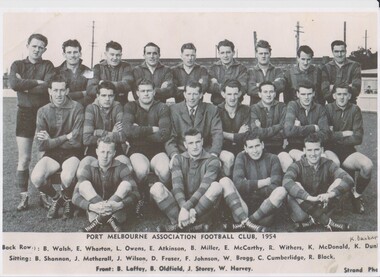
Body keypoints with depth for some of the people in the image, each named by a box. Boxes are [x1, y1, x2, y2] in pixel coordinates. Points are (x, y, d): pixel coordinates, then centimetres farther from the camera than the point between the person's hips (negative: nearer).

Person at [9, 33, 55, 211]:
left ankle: (44, 194, 10)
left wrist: (25, 86, -8)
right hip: (25, 113, 1)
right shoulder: (18, 65, 9)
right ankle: (23, 196, 9)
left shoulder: (48, 66, 6)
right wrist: (37, 82, -12)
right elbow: (14, 84, -12)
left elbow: (49, 86, -13)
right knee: (24, 158, 1)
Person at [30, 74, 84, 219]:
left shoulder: (77, 108, -8)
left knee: (67, 177, -33)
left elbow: (76, 141, -12)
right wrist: (66, 137, -12)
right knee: (36, 178, -25)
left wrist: (51, 140, -9)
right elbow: (41, 145, -4)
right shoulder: (43, 111, 1)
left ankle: (67, 198, 6)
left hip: (72, 153, -3)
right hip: (52, 154, 3)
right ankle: (55, 197, 10)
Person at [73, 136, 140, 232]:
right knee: (84, 184, -18)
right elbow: (75, 196, -14)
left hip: (118, 212, -1)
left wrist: (119, 205, -37)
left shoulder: (121, 168, -5)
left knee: (126, 184, -22)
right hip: (95, 212, 1)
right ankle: (110, 221, -32)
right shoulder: (89, 169, -2)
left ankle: (97, 222, -30)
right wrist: (91, 206, -35)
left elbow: (135, 194, -16)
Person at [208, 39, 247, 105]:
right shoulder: (213, 68, 11)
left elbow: (243, 89, -8)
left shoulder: (241, 68, 6)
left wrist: (217, 86, -6)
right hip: (217, 105, 1)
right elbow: (209, 87, -3)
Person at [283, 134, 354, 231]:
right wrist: (311, 198, -44)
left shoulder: (328, 164, -5)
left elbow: (348, 180, -21)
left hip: (322, 203, 2)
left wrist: (329, 194, -38)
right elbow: (286, 182, -34)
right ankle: (326, 222, -27)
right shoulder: (298, 166, -11)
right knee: (296, 185, -30)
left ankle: (313, 218, -22)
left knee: (339, 181, -17)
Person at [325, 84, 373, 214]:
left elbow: (358, 138, -6)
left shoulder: (354, 110, 2)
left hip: (347, 152, 2)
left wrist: (335, 136, -9)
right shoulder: (328, 109, -2)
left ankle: (357, 194, 3)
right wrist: (344, 134, -9)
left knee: (368, 165, -26)